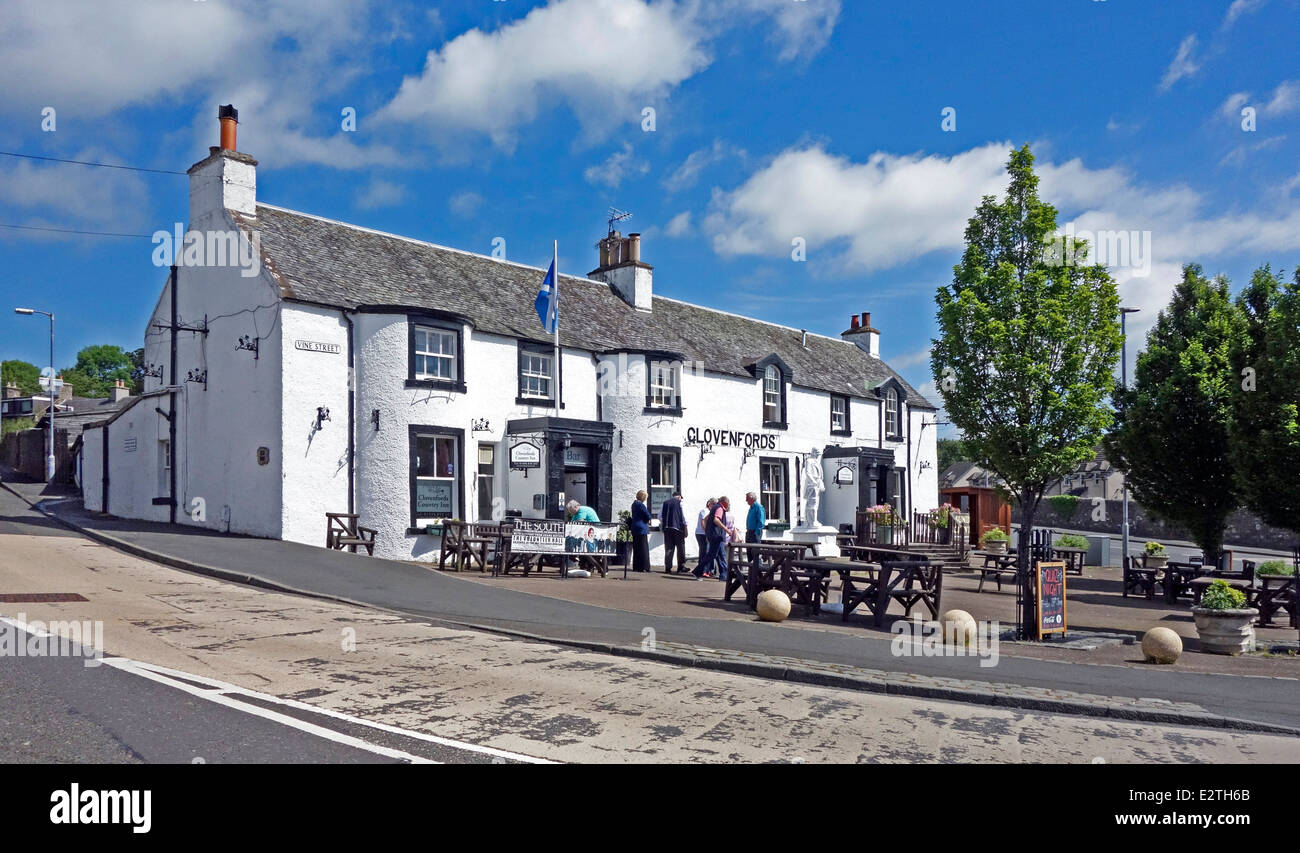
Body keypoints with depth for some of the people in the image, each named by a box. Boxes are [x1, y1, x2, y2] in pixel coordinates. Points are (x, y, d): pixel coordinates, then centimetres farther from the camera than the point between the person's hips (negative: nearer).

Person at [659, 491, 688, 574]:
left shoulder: (665, 503, 12)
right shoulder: (679, 503, 1)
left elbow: (660, 516, 10)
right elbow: (683, 516, -4)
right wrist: (685, 527, 0)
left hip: (667, 528, 4)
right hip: (678, 527, -3)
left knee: (668, 548, 6)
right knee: (680, 548, 4)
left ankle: (667, 568, 3)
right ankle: (681, 568, 2)